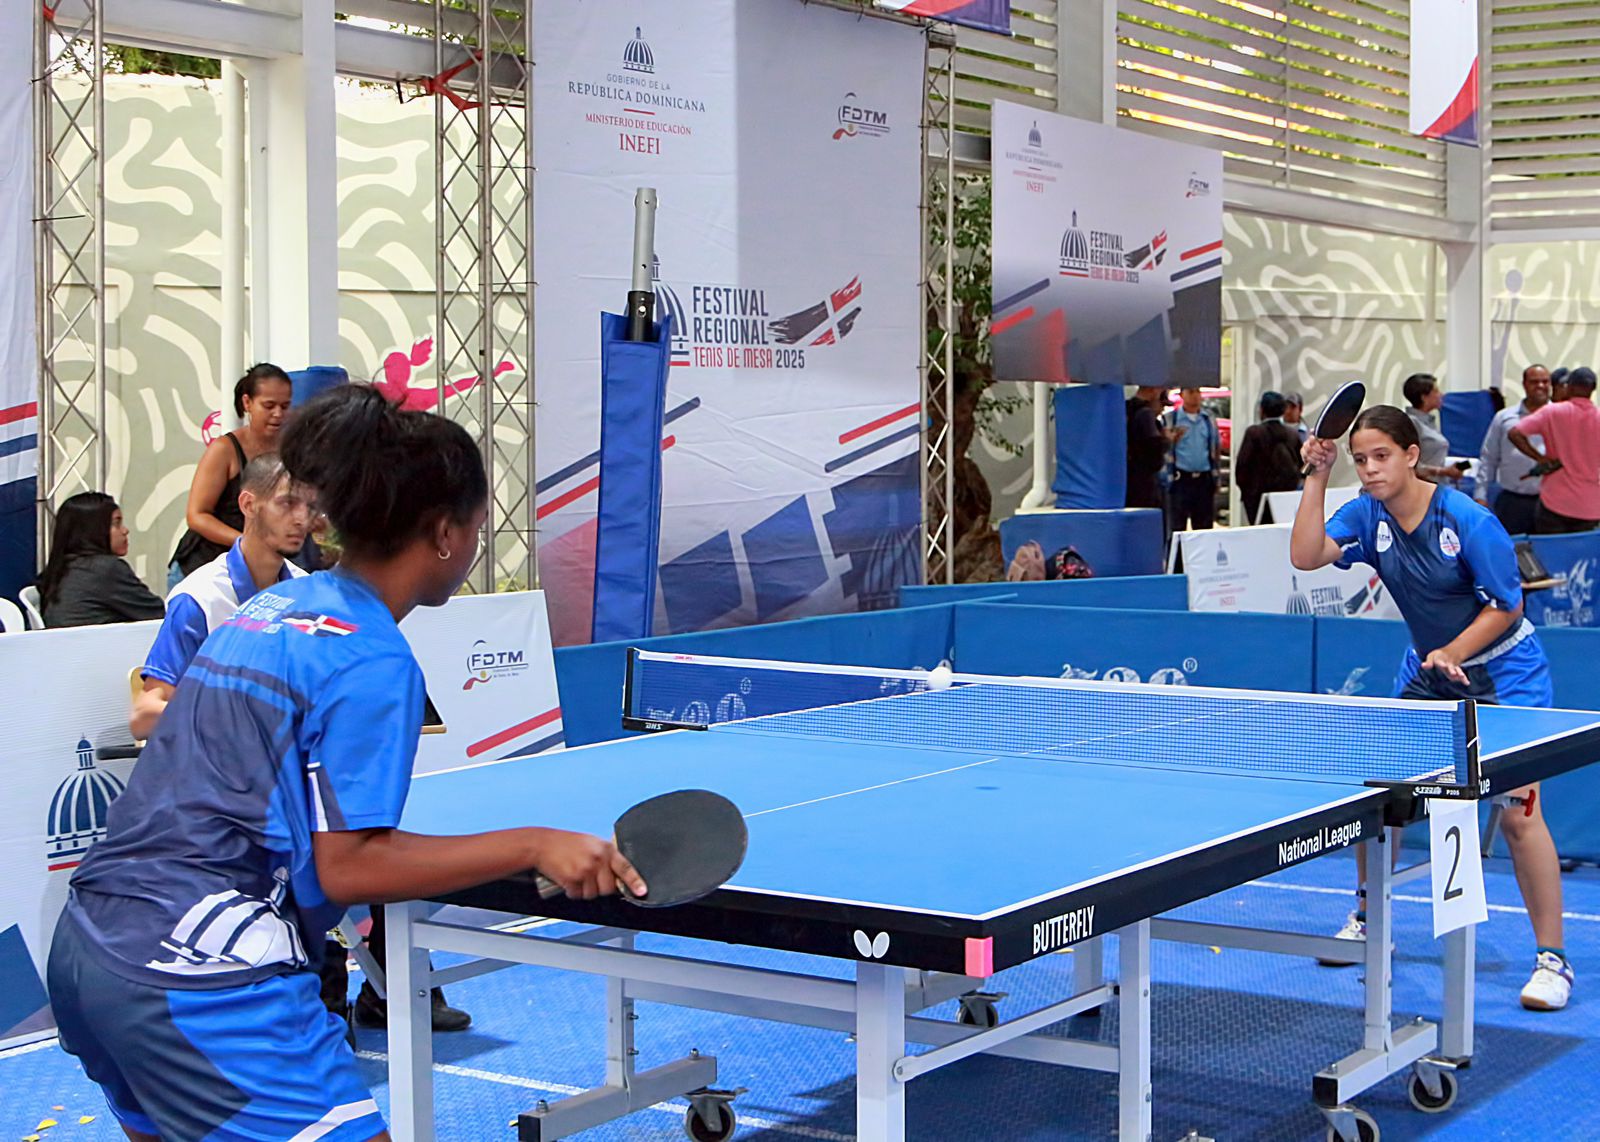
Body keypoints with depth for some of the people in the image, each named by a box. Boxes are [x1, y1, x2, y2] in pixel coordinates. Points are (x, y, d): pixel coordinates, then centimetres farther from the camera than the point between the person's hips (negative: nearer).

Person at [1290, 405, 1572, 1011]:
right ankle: (1366, 920, 27)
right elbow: (1306, 555, -23)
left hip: (1502, 675, -5)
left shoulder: (1469, 521, -23)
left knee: (1518, 810, -13)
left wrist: (1453, 652, -29)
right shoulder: (1367, 516, -9)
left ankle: (1551, 958, -4)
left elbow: (1507, 606, -16)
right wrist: (1317, 477, -27)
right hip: (1425, 672, 6)